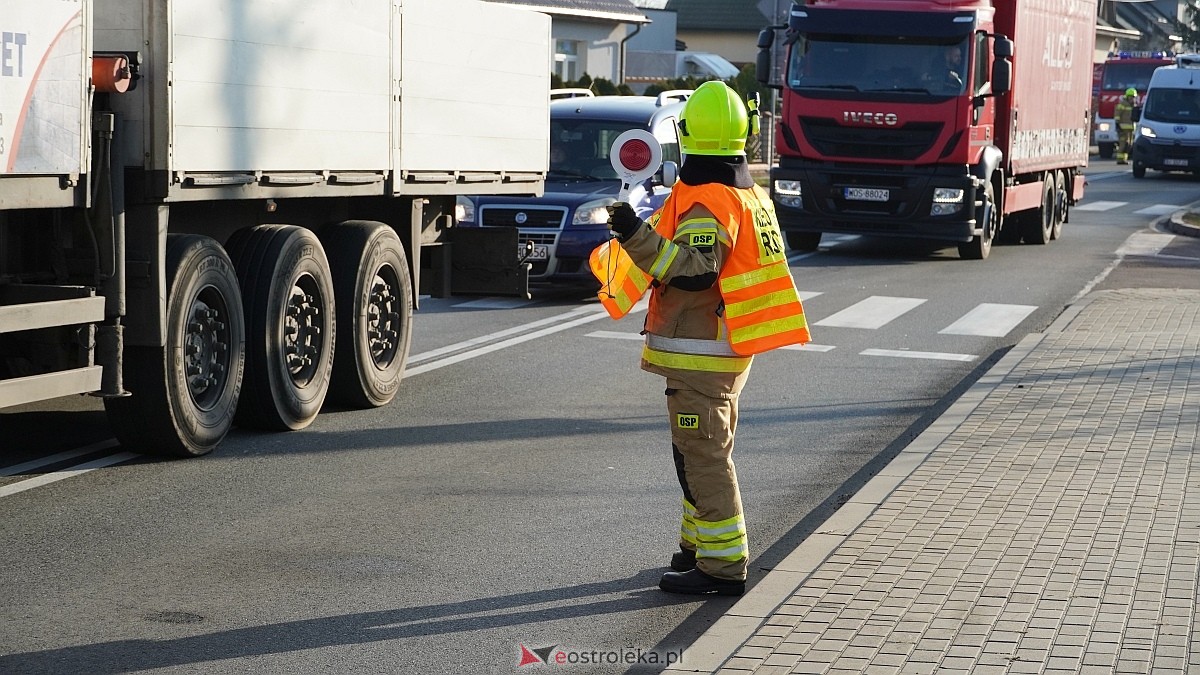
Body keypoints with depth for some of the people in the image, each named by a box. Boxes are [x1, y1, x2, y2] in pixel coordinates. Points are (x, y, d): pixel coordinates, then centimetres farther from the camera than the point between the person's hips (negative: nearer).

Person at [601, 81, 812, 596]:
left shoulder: (708, 201, -18)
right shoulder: (752, 194, 12)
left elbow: (694, 269, -29)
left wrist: (637, 236, -35)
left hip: (699, 351, -10)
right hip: (731, 349, 10)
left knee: (703, 456, -7)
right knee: (706, 451, 20)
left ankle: (722, 565, -5)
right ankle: (699, 546, 31)